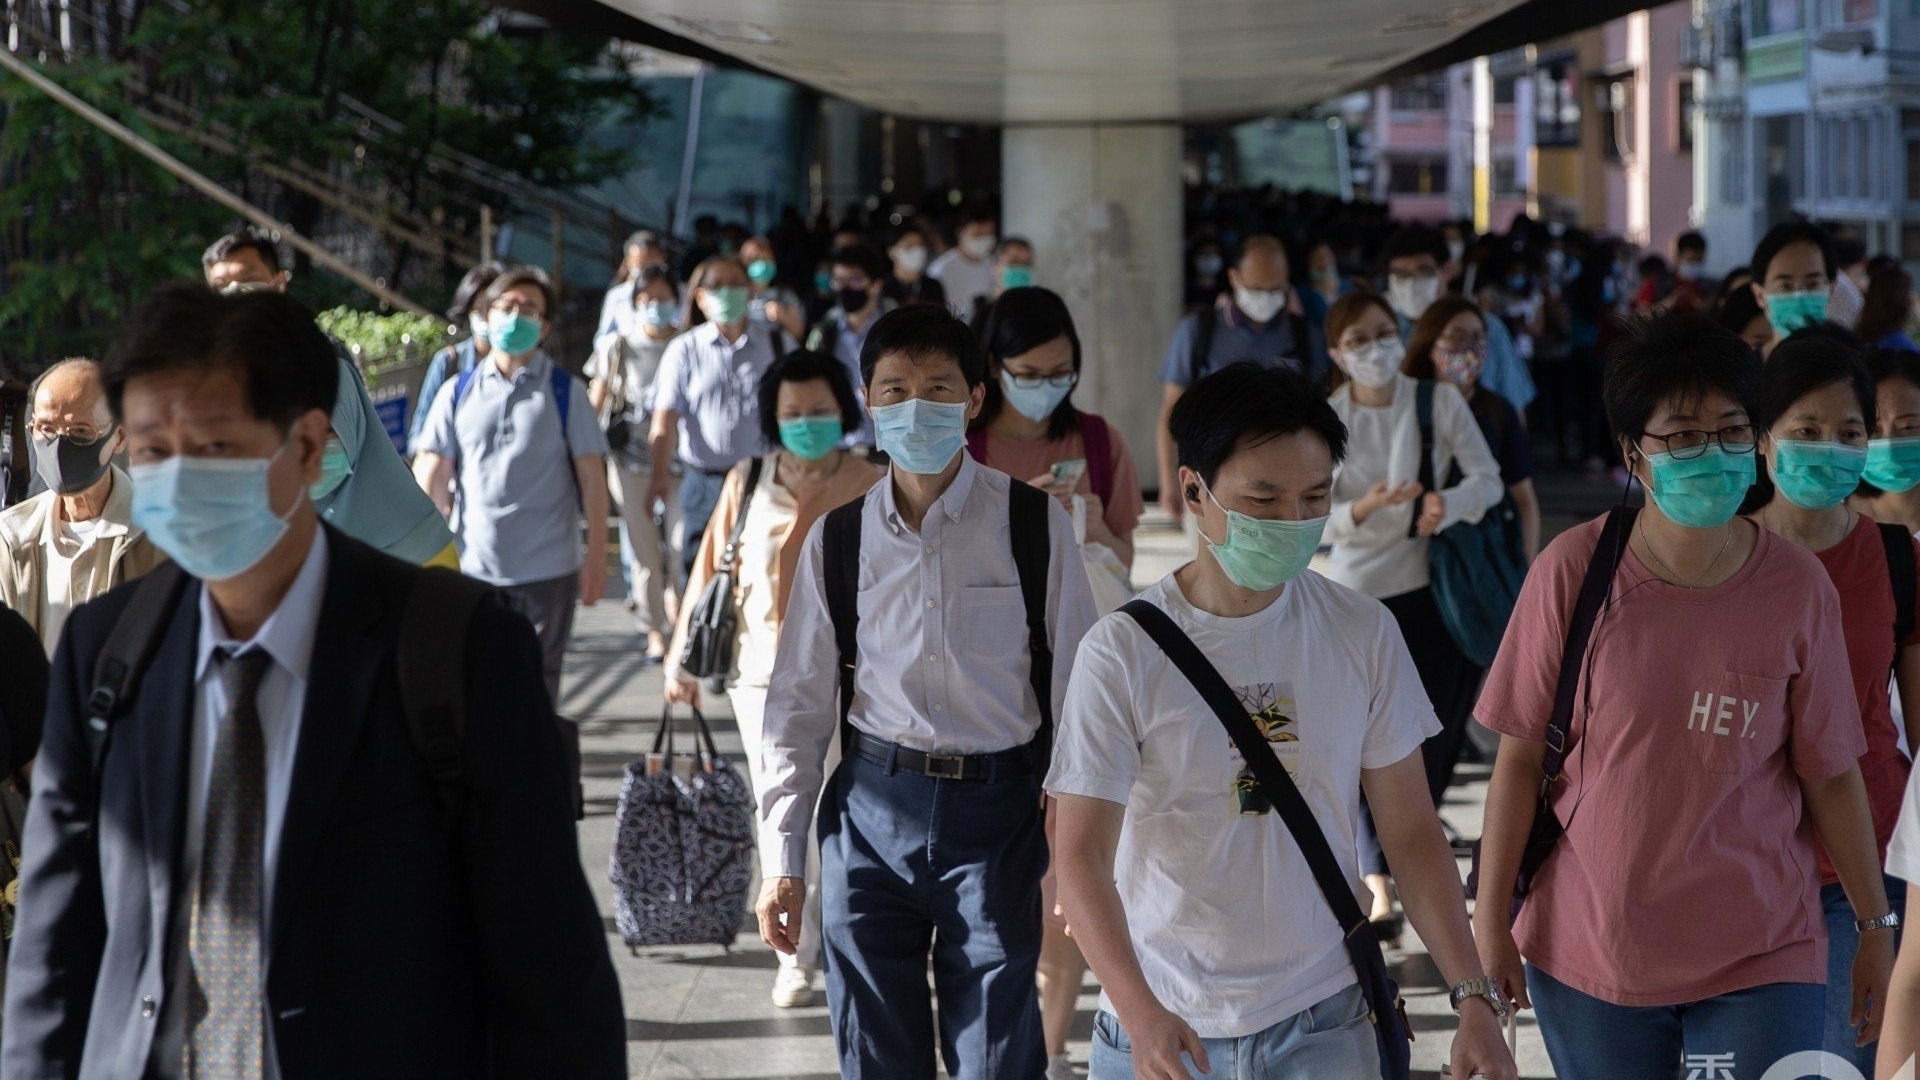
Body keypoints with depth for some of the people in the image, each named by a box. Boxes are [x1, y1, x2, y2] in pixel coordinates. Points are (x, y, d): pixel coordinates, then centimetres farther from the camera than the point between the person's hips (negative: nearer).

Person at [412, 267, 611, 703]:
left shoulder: (565, 393, 3)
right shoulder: (458, 393, 7)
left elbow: (591, 476, 0)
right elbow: (432, 476, 5)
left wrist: (596, 556, -5)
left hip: (547, 571, -2)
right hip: (472, 566, 2)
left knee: (537, 692, 6)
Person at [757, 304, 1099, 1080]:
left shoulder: (1033, 524, -3)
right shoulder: (838, 536, 4)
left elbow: (1075, 687, 0)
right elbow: (800, 700, 7)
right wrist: (784, 859, 4)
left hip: (996, 811, -2)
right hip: (871, 810, 2)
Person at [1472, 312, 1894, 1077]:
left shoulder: (1798, 588, -6)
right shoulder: (1573, 571, -8)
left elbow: (1831, 773, 2)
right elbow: (1521, 756, -3)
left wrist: (1875, 928, 6)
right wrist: (1491, 919, -1)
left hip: (1758, 962, 0)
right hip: (1589, 950, 0)